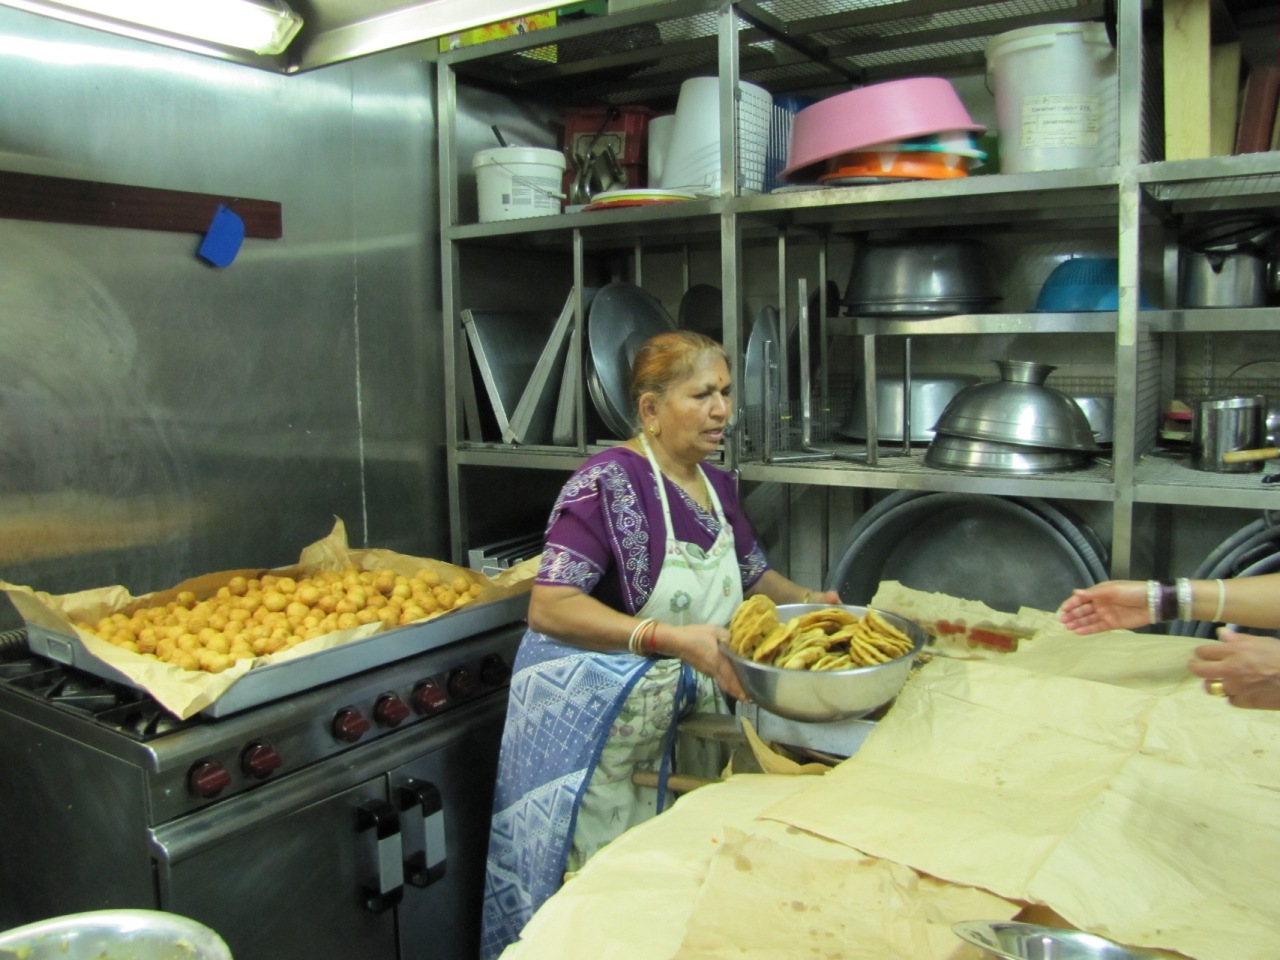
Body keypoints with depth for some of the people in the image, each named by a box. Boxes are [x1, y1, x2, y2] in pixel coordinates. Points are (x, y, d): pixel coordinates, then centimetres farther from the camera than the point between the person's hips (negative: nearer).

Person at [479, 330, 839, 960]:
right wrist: (672, 639, -36)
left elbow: (752, 573, 22)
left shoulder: (716, 485, 5)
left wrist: (807, 599, 3)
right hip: (601, 715, -7)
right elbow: (549, 607, -27)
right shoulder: (608, 481, -19)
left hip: (689, 714, 7)